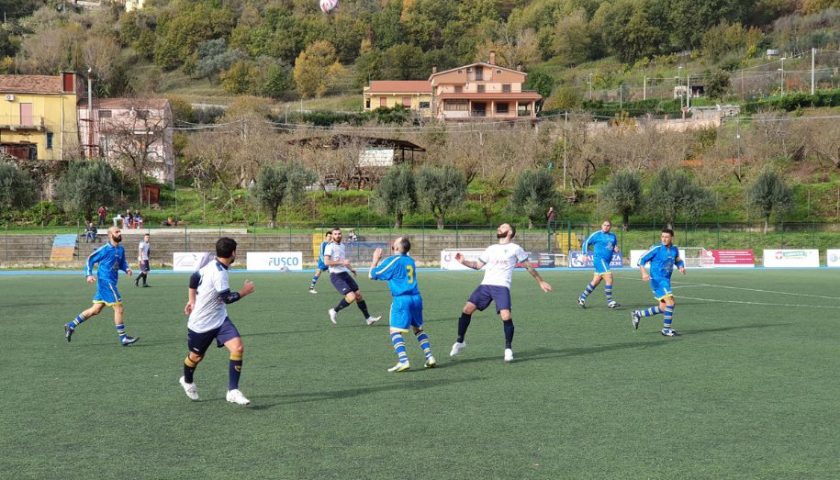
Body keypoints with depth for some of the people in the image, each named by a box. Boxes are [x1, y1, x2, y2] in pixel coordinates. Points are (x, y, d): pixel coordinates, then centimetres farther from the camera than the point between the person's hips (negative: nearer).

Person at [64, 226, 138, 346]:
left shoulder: (121, 249, 11)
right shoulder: (105, 249, -11)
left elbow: (122, 263, 24)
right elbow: (90, 260, -4)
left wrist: (127, 268, 3)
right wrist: (88, 275, -14)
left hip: (111, 283, 8)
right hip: (105, 282, -8)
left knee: (95, 310, 13)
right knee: (118, 309, -7)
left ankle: (71, 326, 23)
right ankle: (123, 338, 0)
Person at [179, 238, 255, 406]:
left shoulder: (212, 265, -1)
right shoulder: (219, 273, -28)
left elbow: (194, 278, 12)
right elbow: (227, 298, -25)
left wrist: (193, 301, 20)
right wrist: (245, 291, -11)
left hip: (220, 319, 7)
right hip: (201, 323, -7)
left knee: (238, 348, -13)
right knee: (196, 356, 15)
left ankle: (233, 391, -10)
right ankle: (187, 381, 48)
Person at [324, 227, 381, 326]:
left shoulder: (342, 246, 15)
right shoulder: (330, 247, -11)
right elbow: (326, 262, -22)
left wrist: (351, 269, 23)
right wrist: (341, 262, -24)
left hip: (345, 274, 8)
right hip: (336, 276, -8)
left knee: (358, 294, 8)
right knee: (351, 297, -18)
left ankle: (368, 318, 19)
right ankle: (334, 311, 2)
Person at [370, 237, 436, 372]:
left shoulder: (393, 260, -6)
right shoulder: (410, 260, 15)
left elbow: (372, 275, 0)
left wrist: (375, 259, 15)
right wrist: (381, 259, 31)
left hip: (401, 299, -7)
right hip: (416, 298, 7)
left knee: (395, 331, -5)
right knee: (418, 329, 19)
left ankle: (403, 361, -19)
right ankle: (430, 358, 13)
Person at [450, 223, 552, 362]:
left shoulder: (515, 248, 7)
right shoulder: (491, 249, 21)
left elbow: (528, 266, 13)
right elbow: (477, 265, 25)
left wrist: (541, 281, 15)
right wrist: (463, 261, 10)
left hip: (502, 287, -4)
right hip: (485, 285, 4)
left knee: (506, 316, -20)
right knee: (467, 309, -9)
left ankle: (508, 348, 0)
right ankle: (459, 342, 6)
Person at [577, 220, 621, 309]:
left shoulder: (613, 236, 15)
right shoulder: (597, 235, -2)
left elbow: (615, 247, 27)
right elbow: (586, 243, 4)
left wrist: (616, 250, 3)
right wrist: (585, 254, -5)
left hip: (606, 261, 7)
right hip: (599, 259, -7)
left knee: (595, 281, 11)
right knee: (609, 278, -17)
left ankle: (582, 298, 23)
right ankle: (610, 301, -11)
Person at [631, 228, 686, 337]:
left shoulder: (675, 249, 5)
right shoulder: (657, 249, -11)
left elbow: (678, 261, 22)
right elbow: (642, 260, -9)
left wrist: (681, 267, -1)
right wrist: (644, 272, -26)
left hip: (666, 281, 7)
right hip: (657, 280, -7)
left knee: (663, 308, 11)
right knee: (670, 302, -18)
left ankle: (638, 314, 27)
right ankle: (666, 329, -5)